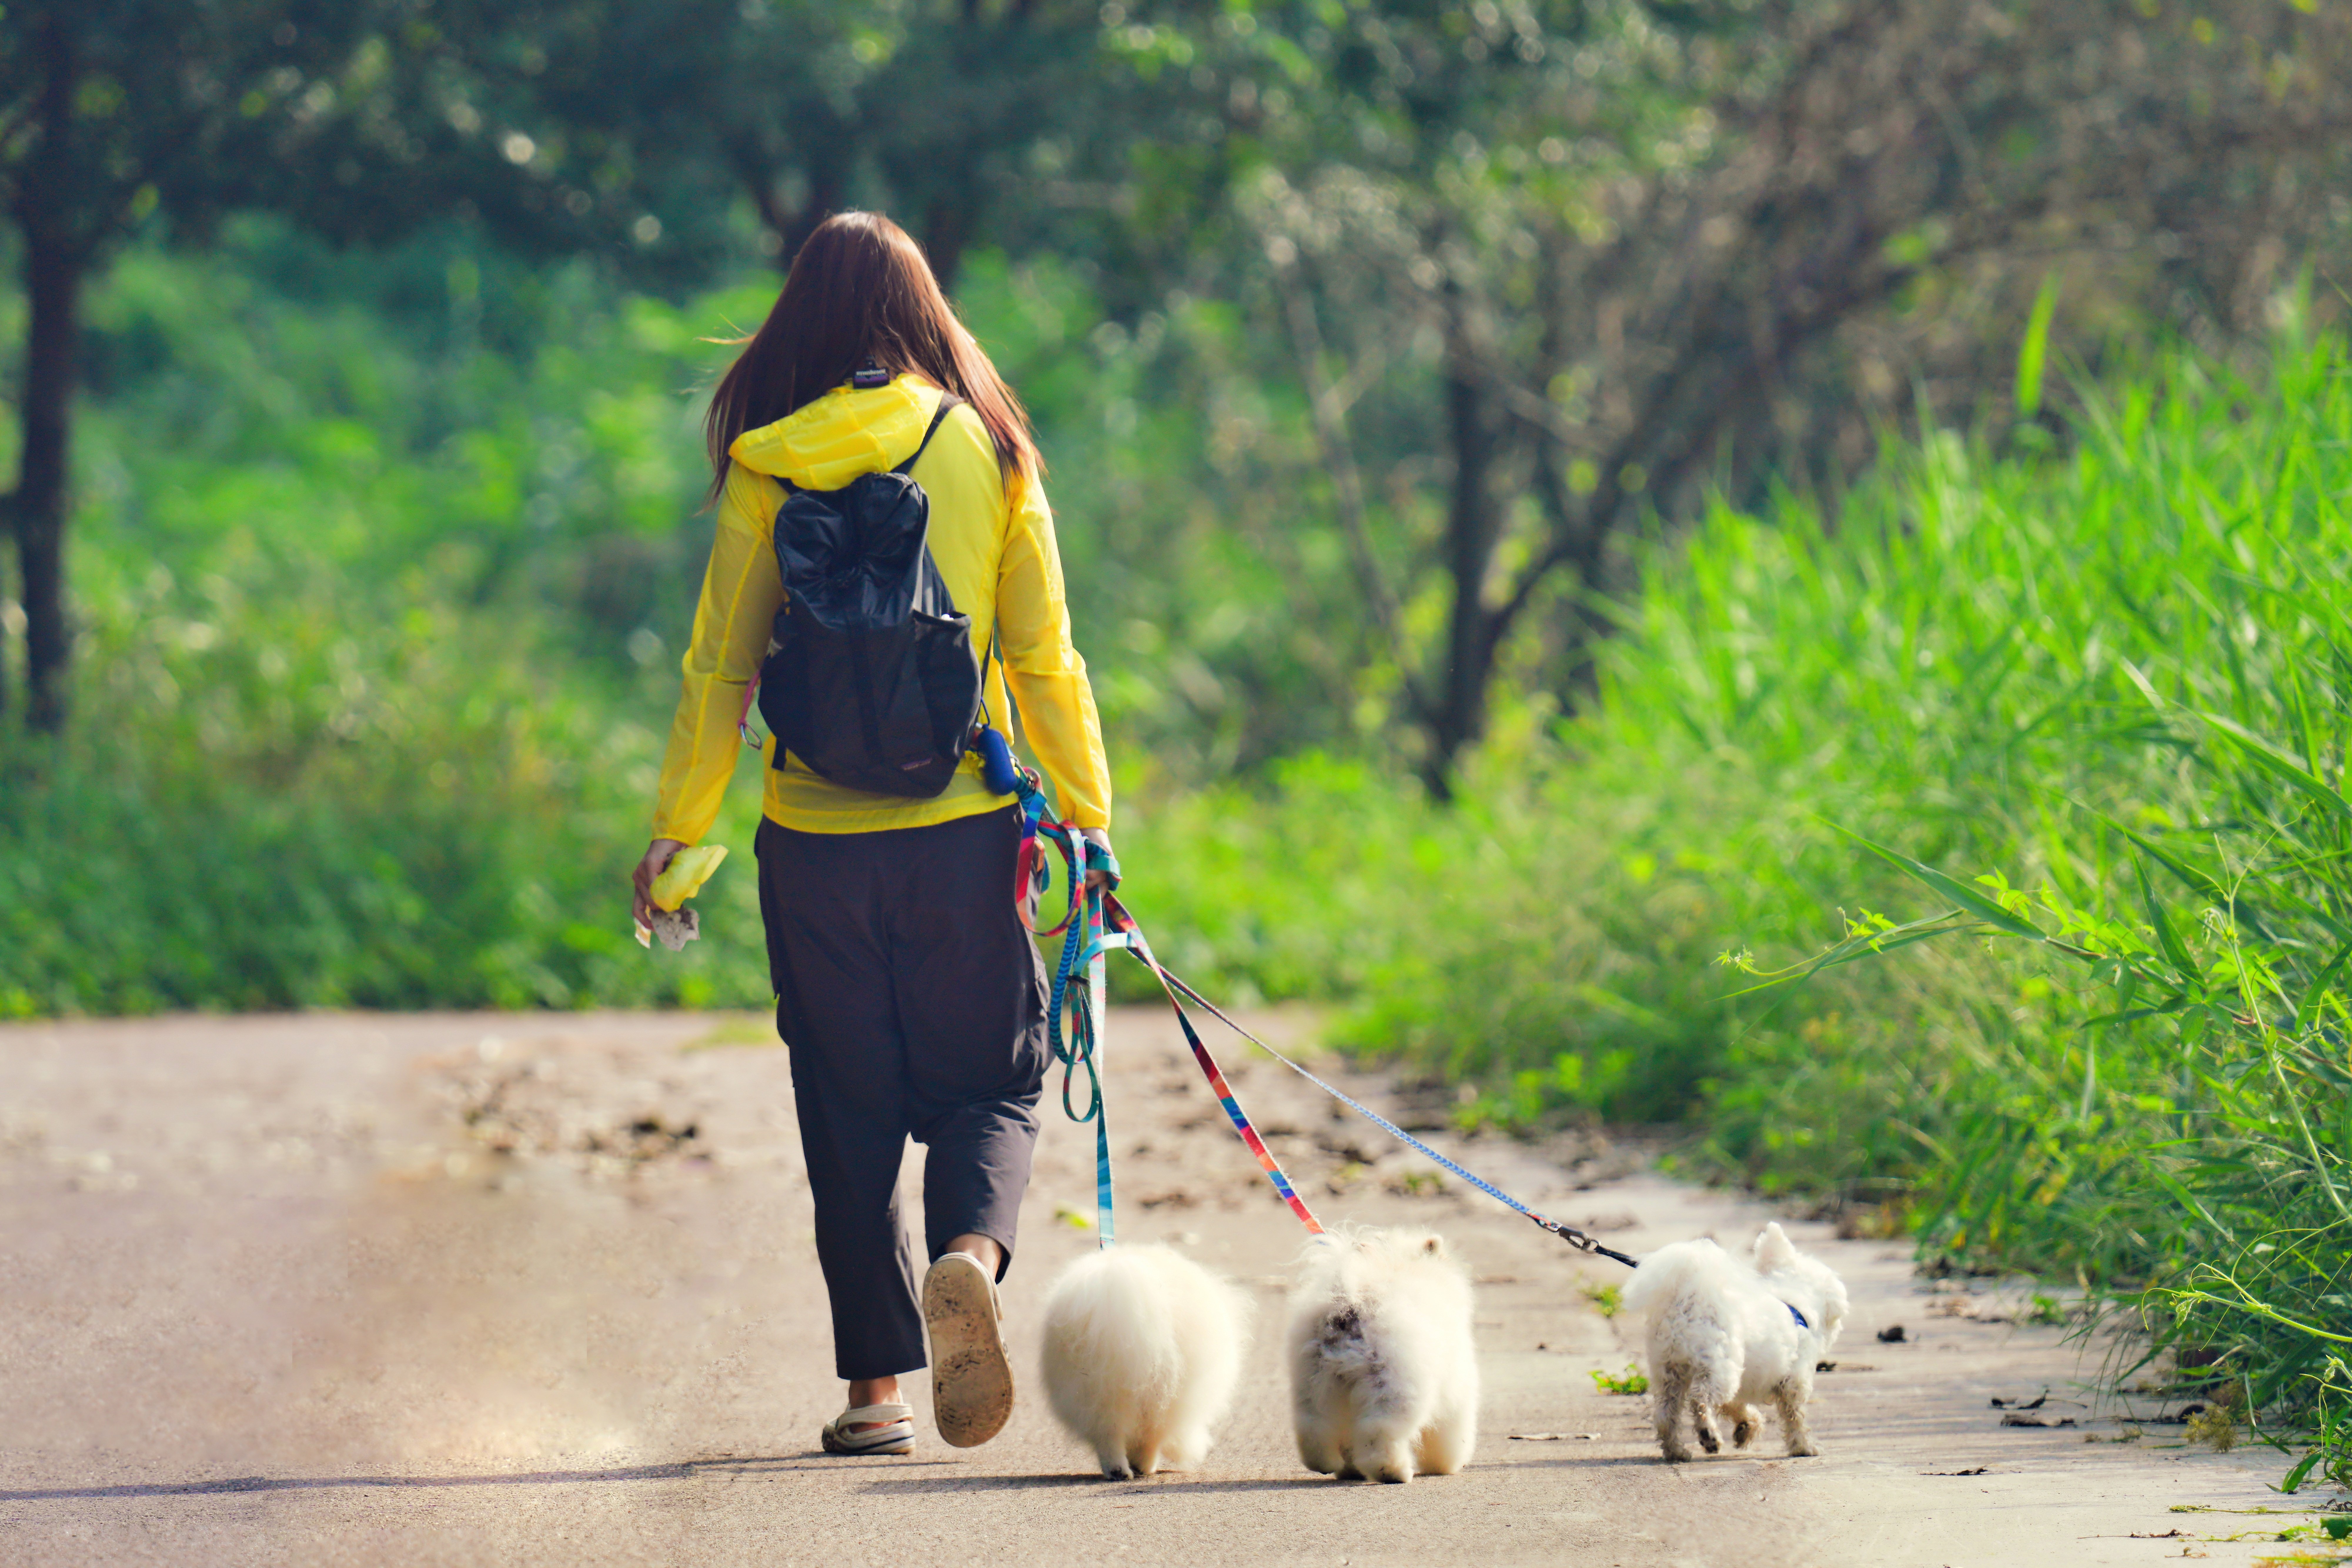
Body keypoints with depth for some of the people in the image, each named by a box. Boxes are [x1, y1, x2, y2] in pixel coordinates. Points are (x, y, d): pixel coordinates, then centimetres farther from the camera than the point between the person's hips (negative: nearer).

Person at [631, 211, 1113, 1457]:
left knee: (848, 1106, 10)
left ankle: (876, 1385, 9)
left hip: (816, 838, 0)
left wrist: (677, 829, 7)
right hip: (962, 832, 0)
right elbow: (1042, 657, 1)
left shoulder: (767, 467, -2)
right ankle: (970, 1252, -20)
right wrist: (1089, 809, 10)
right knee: (988, 1082, 11)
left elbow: (723, 663, -1)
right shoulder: (988, 452, 0)